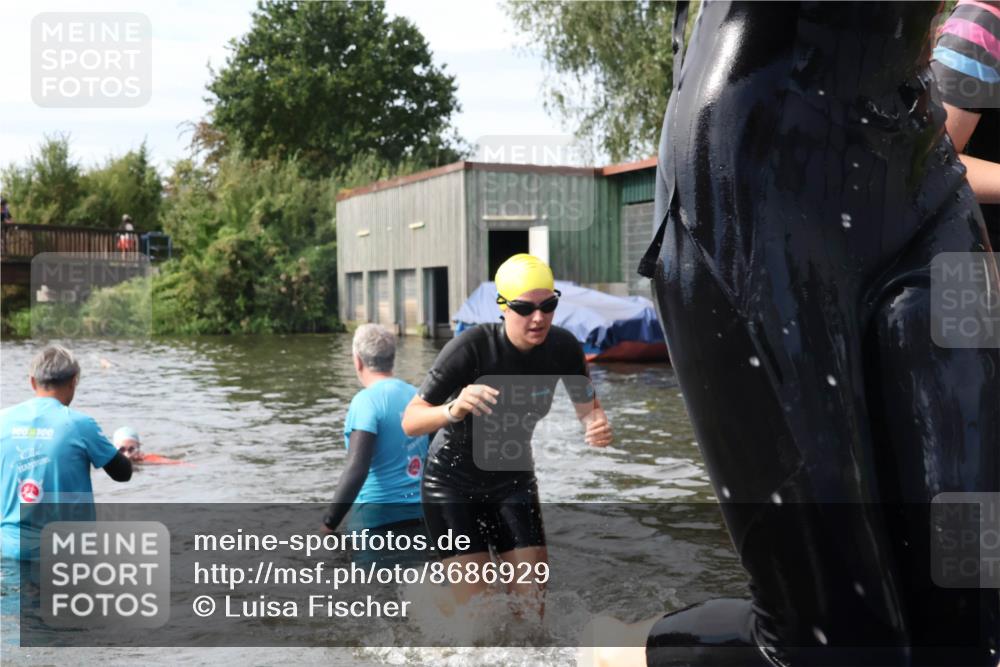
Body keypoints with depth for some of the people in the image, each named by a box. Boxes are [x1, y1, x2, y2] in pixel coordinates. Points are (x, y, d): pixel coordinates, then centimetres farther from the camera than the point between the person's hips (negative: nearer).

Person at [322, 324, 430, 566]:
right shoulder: (417, 396, 9)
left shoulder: (367, 401, -12)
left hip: (377, 517, -7)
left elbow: (356, 469, -20)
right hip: (419, 517, 7)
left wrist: (328, 525, -16)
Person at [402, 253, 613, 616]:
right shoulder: (472, 346, -28)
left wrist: (598, 425, -25)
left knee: (532, 602, 1)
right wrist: (454, 410, -49)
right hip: (454, 483, -4)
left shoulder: (563, 347, -15)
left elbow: (587, 407, -1)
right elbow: (410, 421, -28)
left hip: (514, 480, 4)